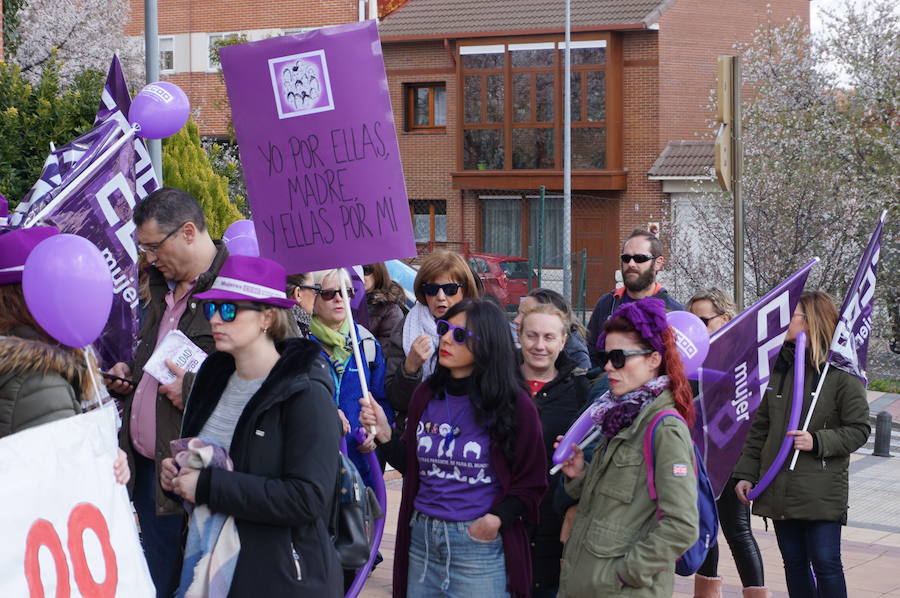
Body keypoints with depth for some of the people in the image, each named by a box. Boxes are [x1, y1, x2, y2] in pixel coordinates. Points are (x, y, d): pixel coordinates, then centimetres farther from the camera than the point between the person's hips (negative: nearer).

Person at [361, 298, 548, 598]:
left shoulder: (513, 404, -9)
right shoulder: (427, 394, 5)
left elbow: (531, 481, -4)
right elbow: (411, 465, 12)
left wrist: (498, 517, -19)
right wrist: (385, 434, -4)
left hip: (481, 543, -5)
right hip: (422, 539, 5)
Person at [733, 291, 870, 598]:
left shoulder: (842, 373, -8)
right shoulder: (783, 367, 12)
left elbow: (859, 429, -8)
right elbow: (760, 426, 15)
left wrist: (818, 442, -21)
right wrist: (746, 473, 10)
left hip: (823, 491, -6)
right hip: (780, 491, 6)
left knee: (825, 563, -6)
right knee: (794, 563, 12)